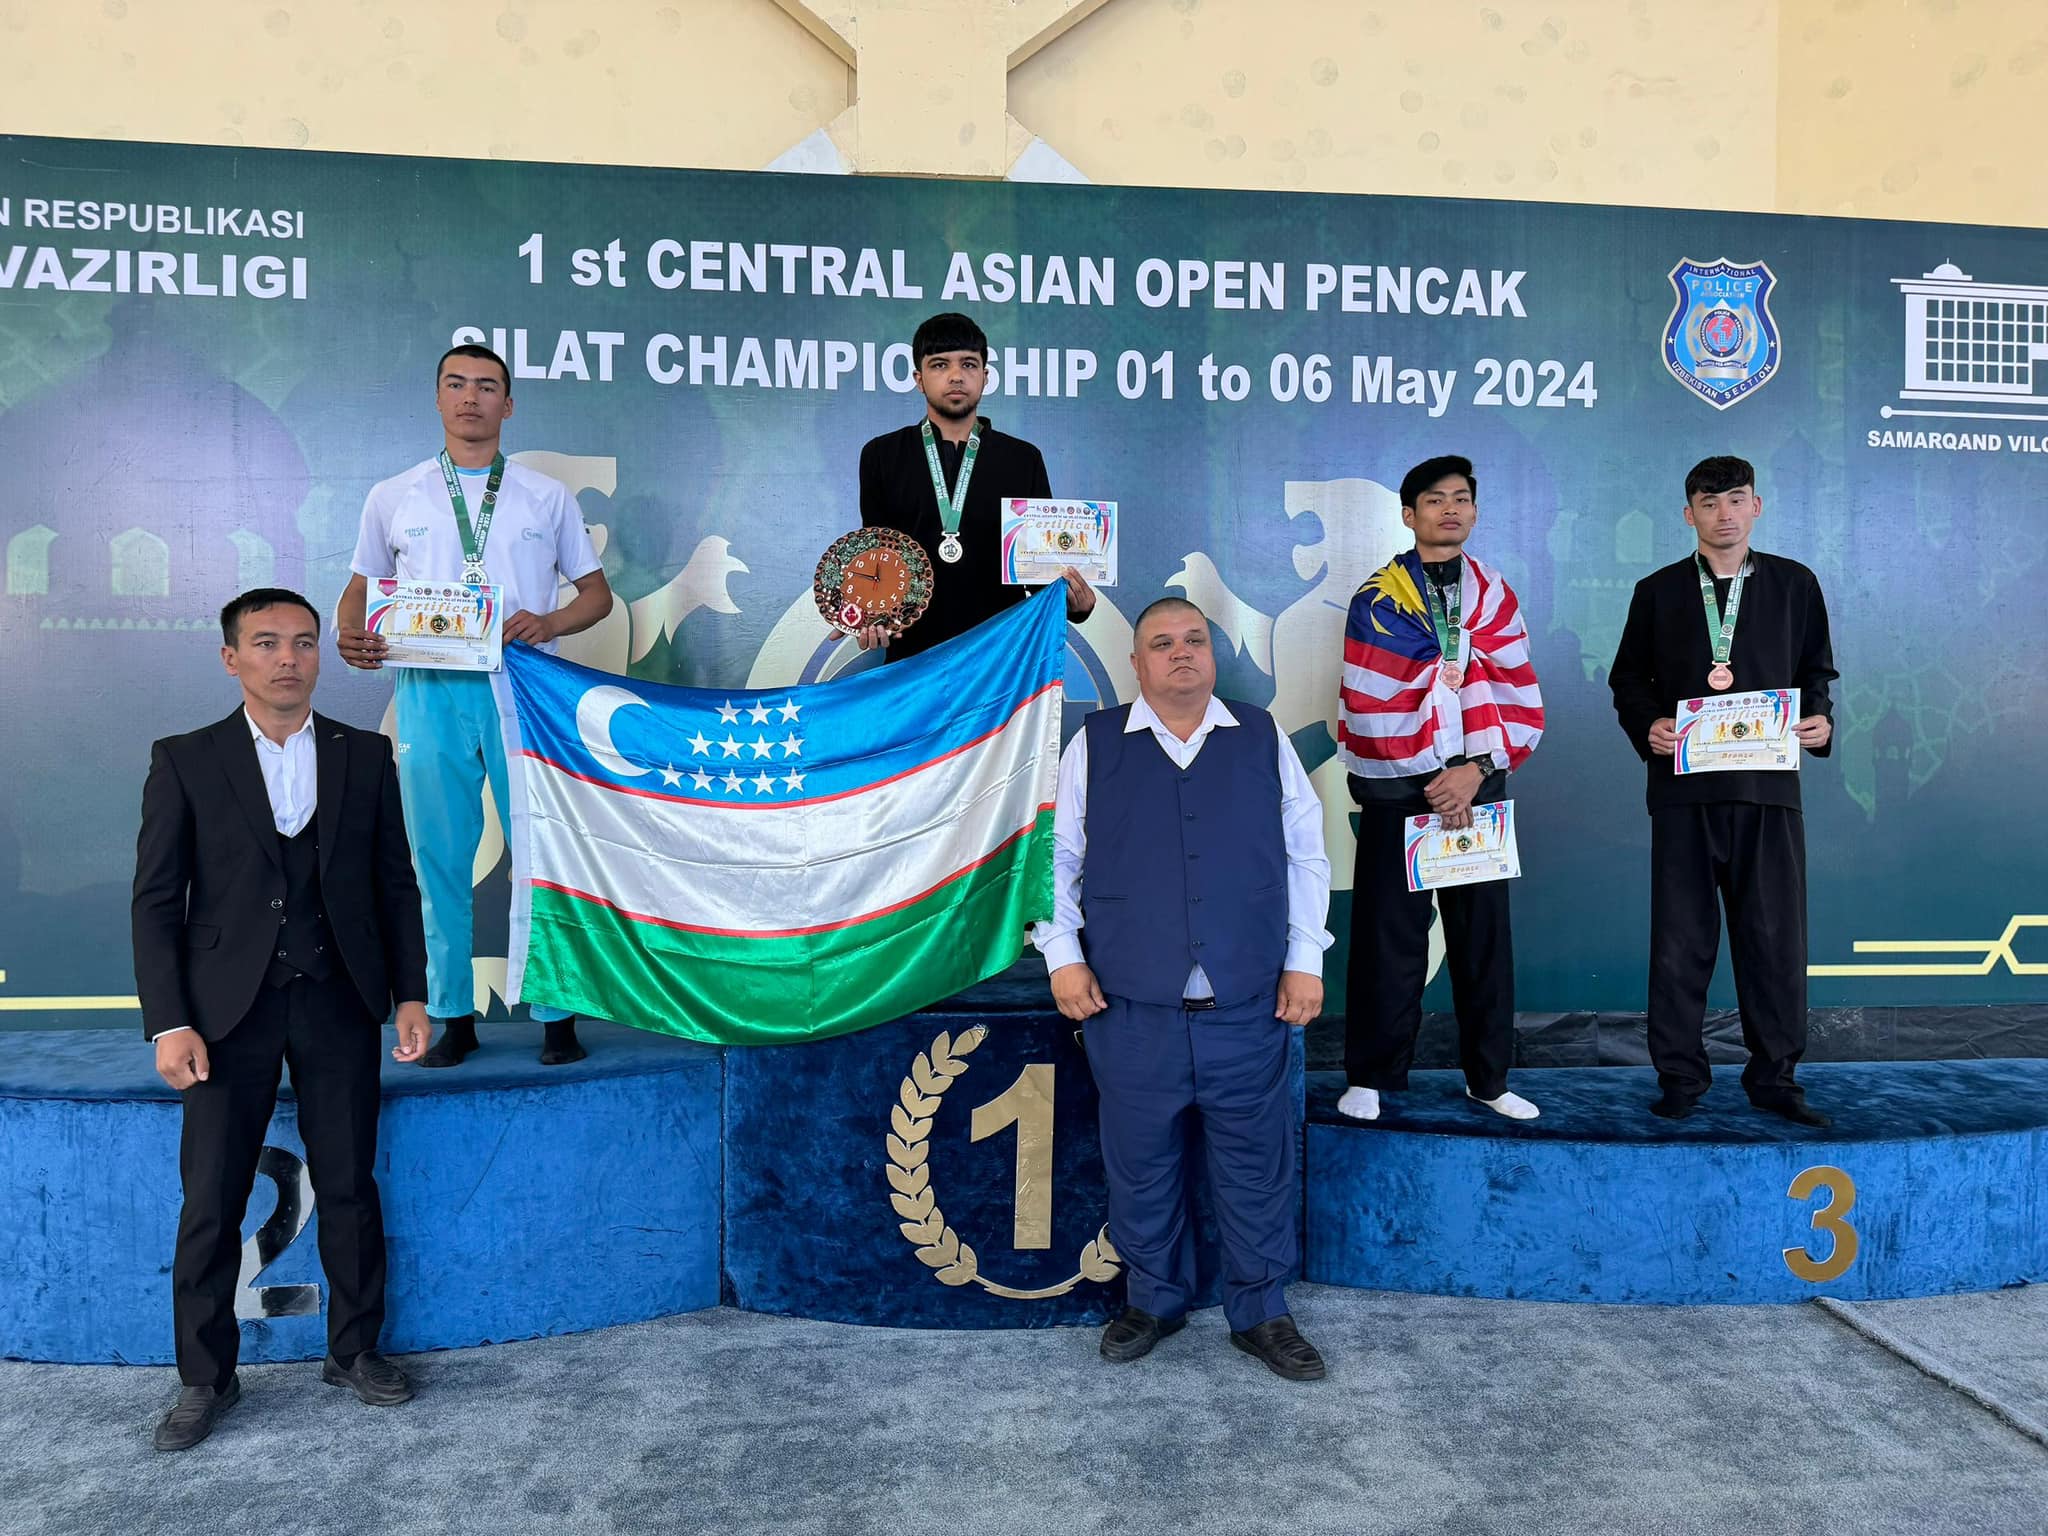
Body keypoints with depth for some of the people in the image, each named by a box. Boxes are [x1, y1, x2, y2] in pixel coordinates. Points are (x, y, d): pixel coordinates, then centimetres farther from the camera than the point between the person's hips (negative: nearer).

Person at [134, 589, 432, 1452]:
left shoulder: (365, 757, 6)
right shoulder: (185, 761, 1)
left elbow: (395, 883, 8)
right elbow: (157, 900, -1)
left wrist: (410, 994, 2)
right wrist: (168, 1023, -9)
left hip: (339, 1001, 1)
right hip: (230, 1006, -1)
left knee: (349, 1186, 8)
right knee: (210, 1201, 3)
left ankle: (354, 1350, 25)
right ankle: (206, 1379, 21)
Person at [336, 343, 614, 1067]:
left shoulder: (548, 496, 12)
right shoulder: (393, 497, 14)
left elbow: (597, 592, 12)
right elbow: (361, 586, 19)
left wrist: (549, 622, -8)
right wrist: (350, 634, -4)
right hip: (430, 692, 1)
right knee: (439, 858, 4)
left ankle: (557, 1014, 8)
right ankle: (453, 1017, 15)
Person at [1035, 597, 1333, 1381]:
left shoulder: (1264, 740, 8)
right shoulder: (1094, 745, 4)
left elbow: (1306, 856, 10)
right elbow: (1057, 855, 7)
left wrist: (1305, 958, 4)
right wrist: (1063, 954, -2)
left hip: (1248, 1007, 1)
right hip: (1131, 1007, 0)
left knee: (1257, 1166, 9)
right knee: (1141, 1166, 11)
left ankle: (1261, 1313, 27)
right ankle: (1154, 1300, 32)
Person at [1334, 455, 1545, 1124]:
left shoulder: (1495, 593, 11)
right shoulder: (1376, 599, 0)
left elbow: (1518, 696, 4)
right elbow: (1371, 706, -6)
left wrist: (1476, 770, -10)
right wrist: (1431, 780, -9)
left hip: (1476, 785, 3)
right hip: (1396, 789, -3)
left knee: (1483, 930, 7)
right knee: (1388, 933, 1)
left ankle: (1488, 1076, 20)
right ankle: (1372, 1076, 13)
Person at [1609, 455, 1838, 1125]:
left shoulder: (1795, 584, 11)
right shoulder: (1658, 590, 9)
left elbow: (1817, 669, 15)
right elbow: (1628, 677, 11)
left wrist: (1820, 719, -5)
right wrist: (1647, 726, -8)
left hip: (1769, 789, 1)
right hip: (1683, 788, 0)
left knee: (1775, 937, 4)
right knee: (1680, 939, 3)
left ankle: (1774, 1076, 17)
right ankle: (1680, 1076, 14)